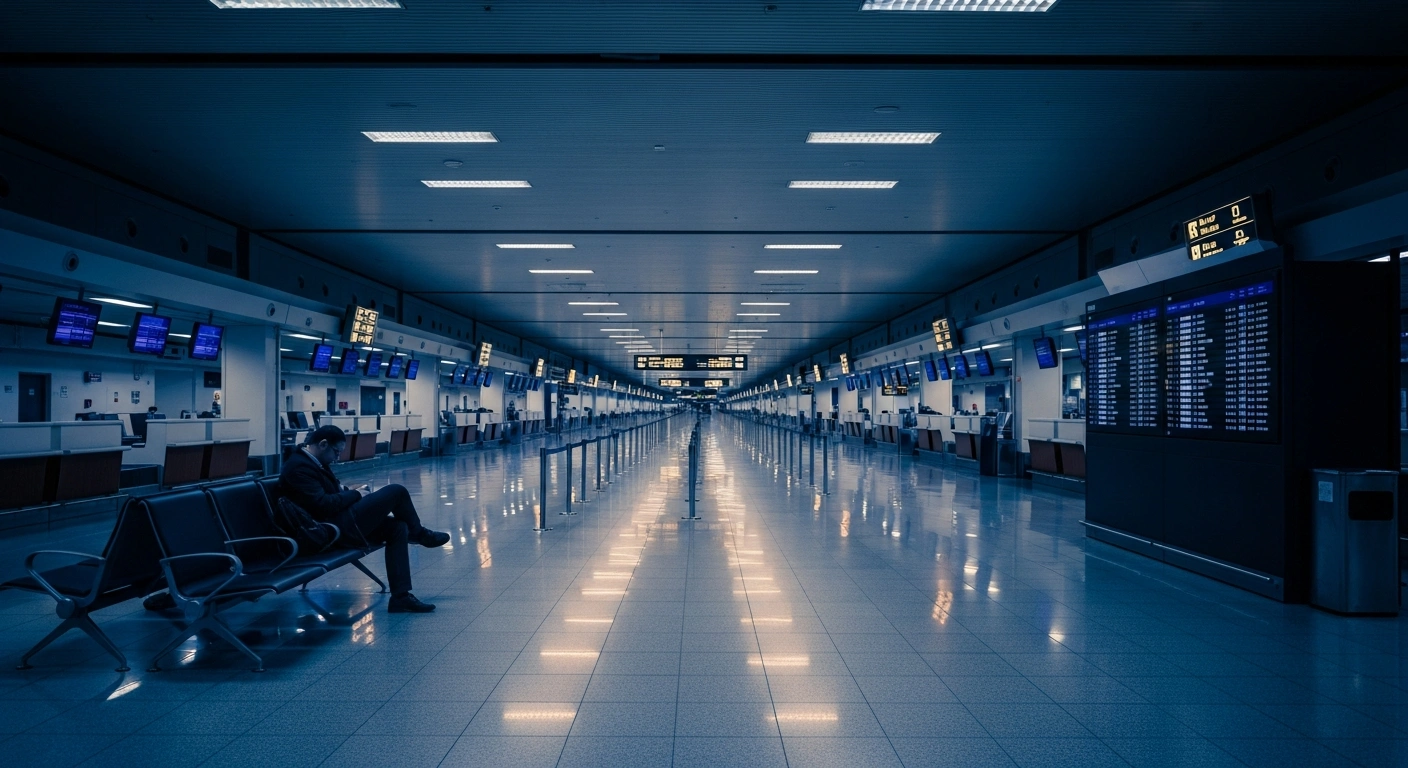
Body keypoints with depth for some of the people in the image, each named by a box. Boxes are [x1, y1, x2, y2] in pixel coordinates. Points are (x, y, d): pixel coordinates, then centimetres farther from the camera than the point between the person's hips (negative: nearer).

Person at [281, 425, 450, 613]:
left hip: (338, 522, 11)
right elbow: (323, 505, -24)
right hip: (332, 529, -11)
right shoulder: (299, 467, -18)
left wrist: (348, 491, 7)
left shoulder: (310, 461, 14)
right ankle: (419, 533, 17)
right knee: (397, 492, -12)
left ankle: (400, 597, -4)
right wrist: (355, 494, -10)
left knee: (398, 527, 0)